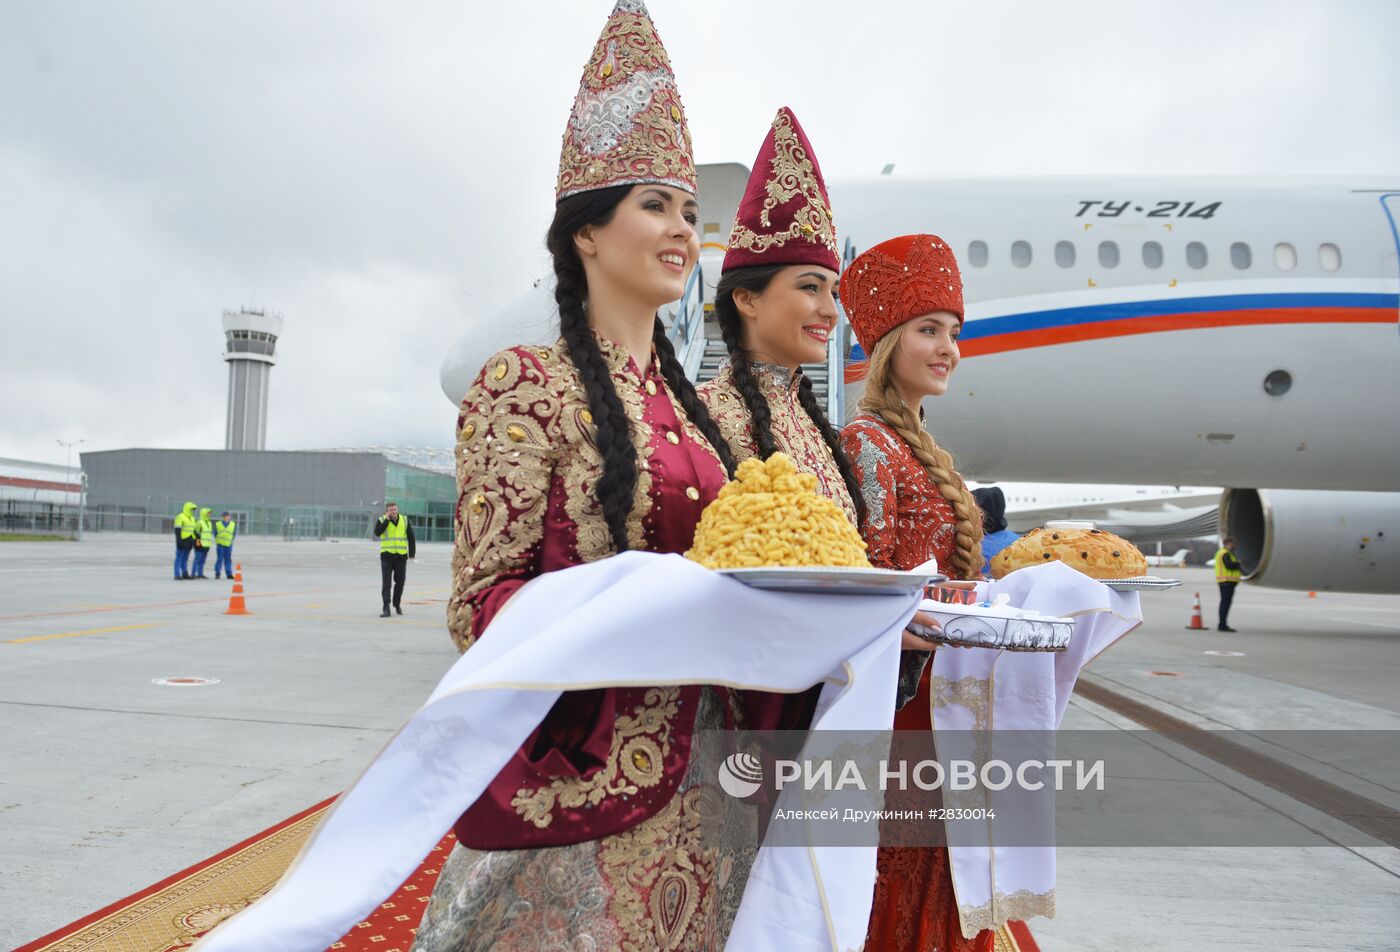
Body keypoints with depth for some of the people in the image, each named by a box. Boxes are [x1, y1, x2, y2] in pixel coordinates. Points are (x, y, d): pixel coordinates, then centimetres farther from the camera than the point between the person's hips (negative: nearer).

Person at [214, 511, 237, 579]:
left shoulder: (233, 524, 6)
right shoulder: (217, 524, 6)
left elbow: (234, 533, 12)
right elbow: (215, 533, 11)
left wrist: (231, 540, 5)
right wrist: (217, 540, 4)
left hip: (228, 545, 1)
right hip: (220, 544, -1)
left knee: (228, 559, 3)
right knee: (219, 559, -4)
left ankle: (229, 574, 4)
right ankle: (217, 573, 3)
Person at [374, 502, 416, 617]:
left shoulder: (404, 520, 5)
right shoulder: (381, 520, -1)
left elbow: (411, 537, 9)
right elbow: (377, 533, -19)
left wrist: (412, 553, 3)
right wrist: (387, 520, -17)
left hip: (401, 556, 2)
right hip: (387, 556, -2)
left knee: (400, 582, 12)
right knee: (386, 583, -9)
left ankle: (397, 604, 32)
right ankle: (386, 609, -12)